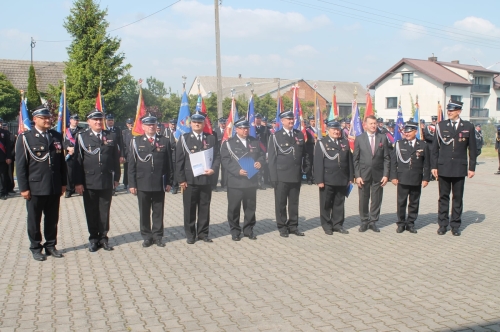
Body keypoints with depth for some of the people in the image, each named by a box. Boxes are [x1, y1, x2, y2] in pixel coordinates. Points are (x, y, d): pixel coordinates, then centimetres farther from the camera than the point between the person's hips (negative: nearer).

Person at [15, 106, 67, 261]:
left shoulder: (57, 136, 8)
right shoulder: (25, 138, -4)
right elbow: (20, 165, -5)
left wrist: (63, 183, 9)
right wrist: (23, 188, -8)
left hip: (55, 188, 4)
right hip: (35, 188, -3)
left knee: (52, 219, 12)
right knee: (34, 220, 9)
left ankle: (50, 245, 26)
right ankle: (36, 248, 22)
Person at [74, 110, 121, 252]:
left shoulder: (111, 136, 7)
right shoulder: (82, 137, 0)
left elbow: (116, 159, 9)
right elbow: (78, 160, -2)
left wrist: (116, 177, 6)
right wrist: (78, 182, -6)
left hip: (107, 182, 2)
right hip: (89, 182, -1)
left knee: (104, 212, 9)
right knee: (91, 212, 8)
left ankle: (103, 238, 21)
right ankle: (93, 239, 20)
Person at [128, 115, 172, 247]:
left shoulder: (165, 141, 6)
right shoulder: (136, 141, 3)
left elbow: (169, 163, 6)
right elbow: (131, 164, 2)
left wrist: (168, 182, 2)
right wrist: (132, 183, -3)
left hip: (159, 184, 0)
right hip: (142, 184, 0)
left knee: (158, 212, 7)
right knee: (144, 212, 8)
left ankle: (157, 236, 18)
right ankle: (147, 237, 19)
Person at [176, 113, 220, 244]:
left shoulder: (211, 138, 9)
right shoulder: (184, 138, 3)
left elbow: (217, 156, 8)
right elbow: (179, 160, -1)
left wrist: (213, 169, -11)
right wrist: (181, 179, -6)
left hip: (206, 179, 2)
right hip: (190, 179, -2)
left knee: (205, 207, 8)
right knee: (190, 208, 5)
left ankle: (203, 233, 19)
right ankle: (190, 234, 15)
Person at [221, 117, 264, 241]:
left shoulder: (254, 141, 11)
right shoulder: (228, 143, -2)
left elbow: (261, 155, 16)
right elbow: (225, 160, -9)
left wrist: (259, 162, -7)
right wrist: (238, 171, -19)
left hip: (251, 181, 4)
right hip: (235, 181, -4)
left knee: (250, 207, 10)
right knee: (234, 208, 3)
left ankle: (248, 230, 23)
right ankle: (235, 231, 15)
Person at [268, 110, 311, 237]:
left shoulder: (300, 134, 9)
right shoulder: (275, 136, -3)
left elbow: (304, 153, 16)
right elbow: (271, 158, -3)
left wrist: (307, 167, 7)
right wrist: (273, 177, -7)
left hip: (296, 176, 4)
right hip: (281, 176, -3)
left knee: (294, 203, 11)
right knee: (281, 203, 5)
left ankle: (293, 226, 22)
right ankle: (282, 227, 17)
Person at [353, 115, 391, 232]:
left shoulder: (383, 138, 4)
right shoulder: (359, 139, 2)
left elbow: (386, 158, 4)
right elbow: (355, 159, 1)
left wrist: (386, 175, -4)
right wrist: (357, 176, -7)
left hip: (378, 175, 1)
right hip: (363, 174, -1)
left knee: (376, 199, 5)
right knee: (363, 199, 5)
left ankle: (373, 221, 18)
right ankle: (364, 222, 18)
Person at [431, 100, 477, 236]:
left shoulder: (468, 126, 2)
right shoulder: (441, 125, 2)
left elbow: (472, 148, 4)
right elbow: (435, 147, 4)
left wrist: (472, 167, 0)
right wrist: (434, 166, 0)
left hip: (460, 168, 0)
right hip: (443, 168, 0)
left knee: (458, 198, 7)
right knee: (443, 197, 6)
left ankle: (455, 225, 16)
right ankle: (442, 224, 14)